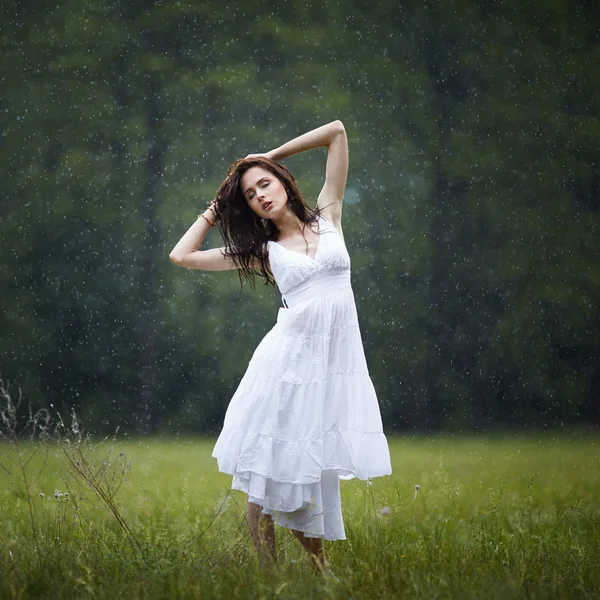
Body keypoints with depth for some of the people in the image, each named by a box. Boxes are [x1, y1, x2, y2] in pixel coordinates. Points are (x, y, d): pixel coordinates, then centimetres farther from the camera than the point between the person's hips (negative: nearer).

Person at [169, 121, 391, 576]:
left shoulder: (328, 216, 12)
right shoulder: (262, 251, 11)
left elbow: (337, 131, 11)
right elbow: (182, 255, 11)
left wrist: (271, 156, 17)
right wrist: (215, 209, 20)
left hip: (337, 363, 0)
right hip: (290, 357, 0)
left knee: (316, 475, 3)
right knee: (266, 476, -3)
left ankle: (320, 571, 13)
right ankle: (269, 576, 4)